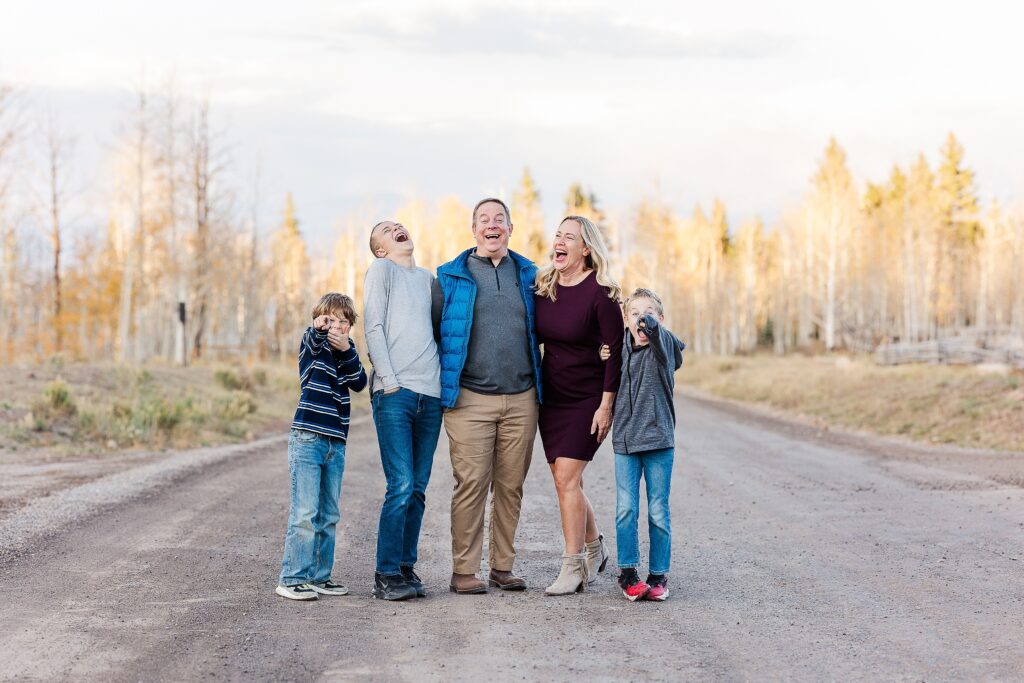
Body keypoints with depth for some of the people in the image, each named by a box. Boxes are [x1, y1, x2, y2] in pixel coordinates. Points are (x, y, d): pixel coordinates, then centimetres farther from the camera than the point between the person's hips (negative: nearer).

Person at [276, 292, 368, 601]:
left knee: (328, 515, 10)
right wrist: (318, 328, -49)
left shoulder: (347, 350, 15)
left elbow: (359, 383, -1)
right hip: (306, 439, -6)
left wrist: (346, 351, -16)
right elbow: (314, 341, -26)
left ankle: (319, 576, 17)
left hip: (335, 443, 6)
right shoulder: (311, 345, 0)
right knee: (304, 513, -11)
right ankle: (291, 579, -8)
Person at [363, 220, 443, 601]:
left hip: (430, 394, 5)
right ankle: (386, 576, -6)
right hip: (394, 393, -5)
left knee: (417, 489, 5)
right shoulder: (381, 269, 5)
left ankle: (406, 568, 12)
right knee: (401, 486, -11)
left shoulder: (428, 278, 21)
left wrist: (445, 382, 11)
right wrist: (390, 381, -10)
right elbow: (374, 328, -2)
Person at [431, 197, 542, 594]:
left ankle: (502, 567, 13)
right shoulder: (450, 278, 5)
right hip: (470, 399, -3)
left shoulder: (529, 275, 13)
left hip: (521, 399, 3)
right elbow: (431, 331, 8)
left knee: (511, 486, 5)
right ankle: (463, 571, -2)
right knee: (471, 484, -7)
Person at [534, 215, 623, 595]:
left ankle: (573, 567, -6)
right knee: (567, 480, 10)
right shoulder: (543, 286, 3)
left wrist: (606, 405, -16)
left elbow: (615, 352, -13)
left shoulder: (600, 294, -14)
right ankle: (594, 549, 29)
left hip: (588, 399, -6)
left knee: (566, 477, -13)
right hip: (552, 396, 6)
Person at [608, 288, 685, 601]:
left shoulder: (663, 344, -5)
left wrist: (649, 323, -52)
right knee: (626, 508, -1)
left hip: (659, 438, -3)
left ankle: (659, 574, 12)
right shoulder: (623, 346, 7)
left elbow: (655, 329, -29)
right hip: (625, 438, 3)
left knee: (659, 511, 2)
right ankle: (628, 572, 9)